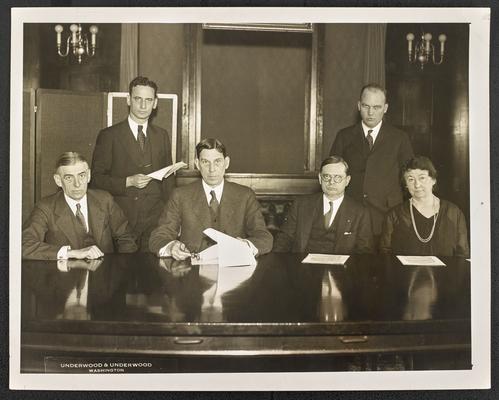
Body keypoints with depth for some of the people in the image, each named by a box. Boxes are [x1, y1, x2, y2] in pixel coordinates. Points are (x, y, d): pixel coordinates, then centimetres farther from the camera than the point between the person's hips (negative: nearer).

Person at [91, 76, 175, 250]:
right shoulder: (109, 135, 2)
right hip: (121, 218, -2)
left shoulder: (162, 135, 13)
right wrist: (128, 182, -15)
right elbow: (97, 178, 0)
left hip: (156, 218, 3)